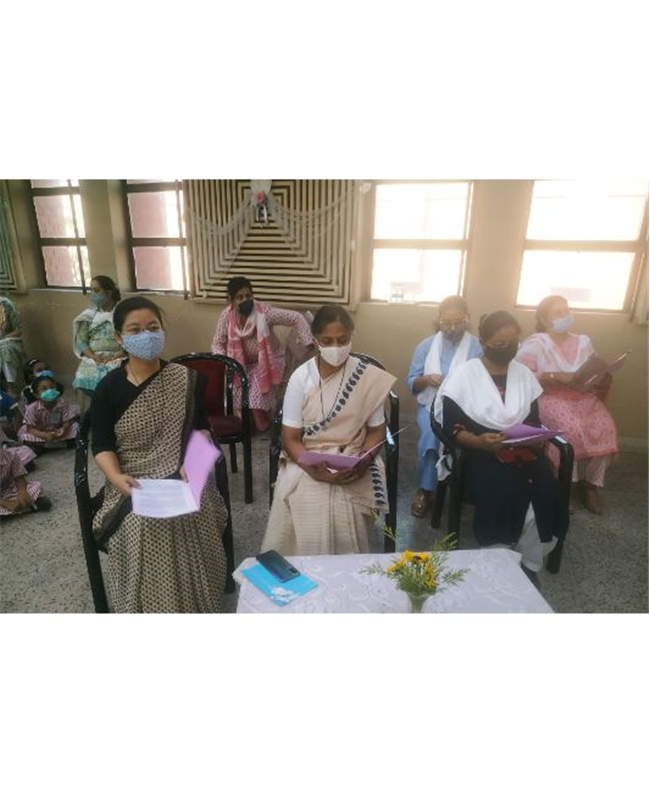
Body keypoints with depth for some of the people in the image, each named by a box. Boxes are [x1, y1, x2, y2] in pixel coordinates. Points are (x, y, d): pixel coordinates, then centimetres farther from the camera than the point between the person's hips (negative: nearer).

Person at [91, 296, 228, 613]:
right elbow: (102, 446, -2)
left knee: (191, 516, -25)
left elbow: (200, 428, 3)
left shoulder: (187, 379, 0)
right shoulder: (108, 389, -2)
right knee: (141, 525, -26)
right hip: (133, 481, 0)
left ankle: (194, 603, 4)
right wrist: (116, 476, -22)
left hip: (181, 474, 1)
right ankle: (146, 608, 3)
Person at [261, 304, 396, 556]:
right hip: (307, 462, 0)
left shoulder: (369, 377, -3)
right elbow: (290, 438, -5)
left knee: (344, 507, -26)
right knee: (308, 504, -26)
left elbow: (377, 430, 3)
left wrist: (362, 462, -18)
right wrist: (315, 470, -23)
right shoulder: (301, 377, -4)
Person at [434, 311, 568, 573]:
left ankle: (529, 561, 1)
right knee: (503, 495, -31)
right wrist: (478, 441, -28)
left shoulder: (524, 374, 11)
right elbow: (452, 427, -9)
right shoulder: (464, 375, -4)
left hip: (521, 450, 4)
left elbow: (533, 420, 12)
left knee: (547, 493, -22)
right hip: (479, 453, -4)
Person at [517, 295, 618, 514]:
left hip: (585, 396, 5)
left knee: (605, 428, -23)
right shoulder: (535, 343, -2)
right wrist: (556, 376, -20)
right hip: (551, 397, -5)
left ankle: (592, 483, 0)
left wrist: (604, 381, -8)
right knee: (571, 427, -33)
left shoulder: (584, 342, 16)